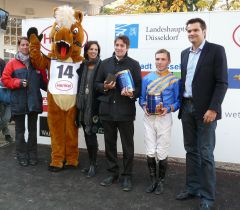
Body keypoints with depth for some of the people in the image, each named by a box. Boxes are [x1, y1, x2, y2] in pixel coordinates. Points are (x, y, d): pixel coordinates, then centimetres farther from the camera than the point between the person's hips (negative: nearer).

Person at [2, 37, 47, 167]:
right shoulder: (12, 63, 2)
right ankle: (22, 156, 18)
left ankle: (32, 155, 21)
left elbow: (43, 80, 10)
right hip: (18, 102, -2)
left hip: (34, 101, 2)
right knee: (20, 131, 6)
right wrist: (19, 82, -13)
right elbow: (5, 79, -1)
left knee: (32, 129, 10)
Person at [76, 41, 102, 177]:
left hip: (94, 106, -6)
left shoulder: (101, 66, -4)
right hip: (83, 106, 6)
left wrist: (99, 106, -15)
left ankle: (93, 165, 9)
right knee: (87, 135, 11)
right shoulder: (82, 66, 12)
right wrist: (78, 104, 10)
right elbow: (79, 85, 15)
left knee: (91, 135, -4)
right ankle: (91, 163, 23)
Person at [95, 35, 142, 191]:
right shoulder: (105, 63, 11)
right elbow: (97, 84, 13)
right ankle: (113, 173, 27)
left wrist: (132, 94, -21)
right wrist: (105, 87, -8)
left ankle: (127, 176, 18)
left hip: (125, 111, -3)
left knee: (127, 146, 4)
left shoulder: (134, 64, 3)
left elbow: (139, 86, 0)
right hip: (107, 110, 3)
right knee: (110, 144, 12)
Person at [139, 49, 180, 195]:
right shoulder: (147, 78, 5)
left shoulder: (174, 80, -2)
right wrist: (145, 107, -10)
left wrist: (168, 109, -18)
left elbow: (178, 101, -1)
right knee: (150, 152, 3)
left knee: (162, 153, 3)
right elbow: (142, 98, 10)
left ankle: (161, 181, 23)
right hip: (149, 118, 2)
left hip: (164, 118, -2)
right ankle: (153, 180, 21)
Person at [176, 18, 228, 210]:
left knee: (205, 154, -2)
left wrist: (213, 108, -18)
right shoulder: (185, 53, 14)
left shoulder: (216, 50, -5)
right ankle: (193, 187, 25)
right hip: (187, 108, 6)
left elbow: (222, 83, -11)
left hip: (205, 110, -6)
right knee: (191, 151, 13)